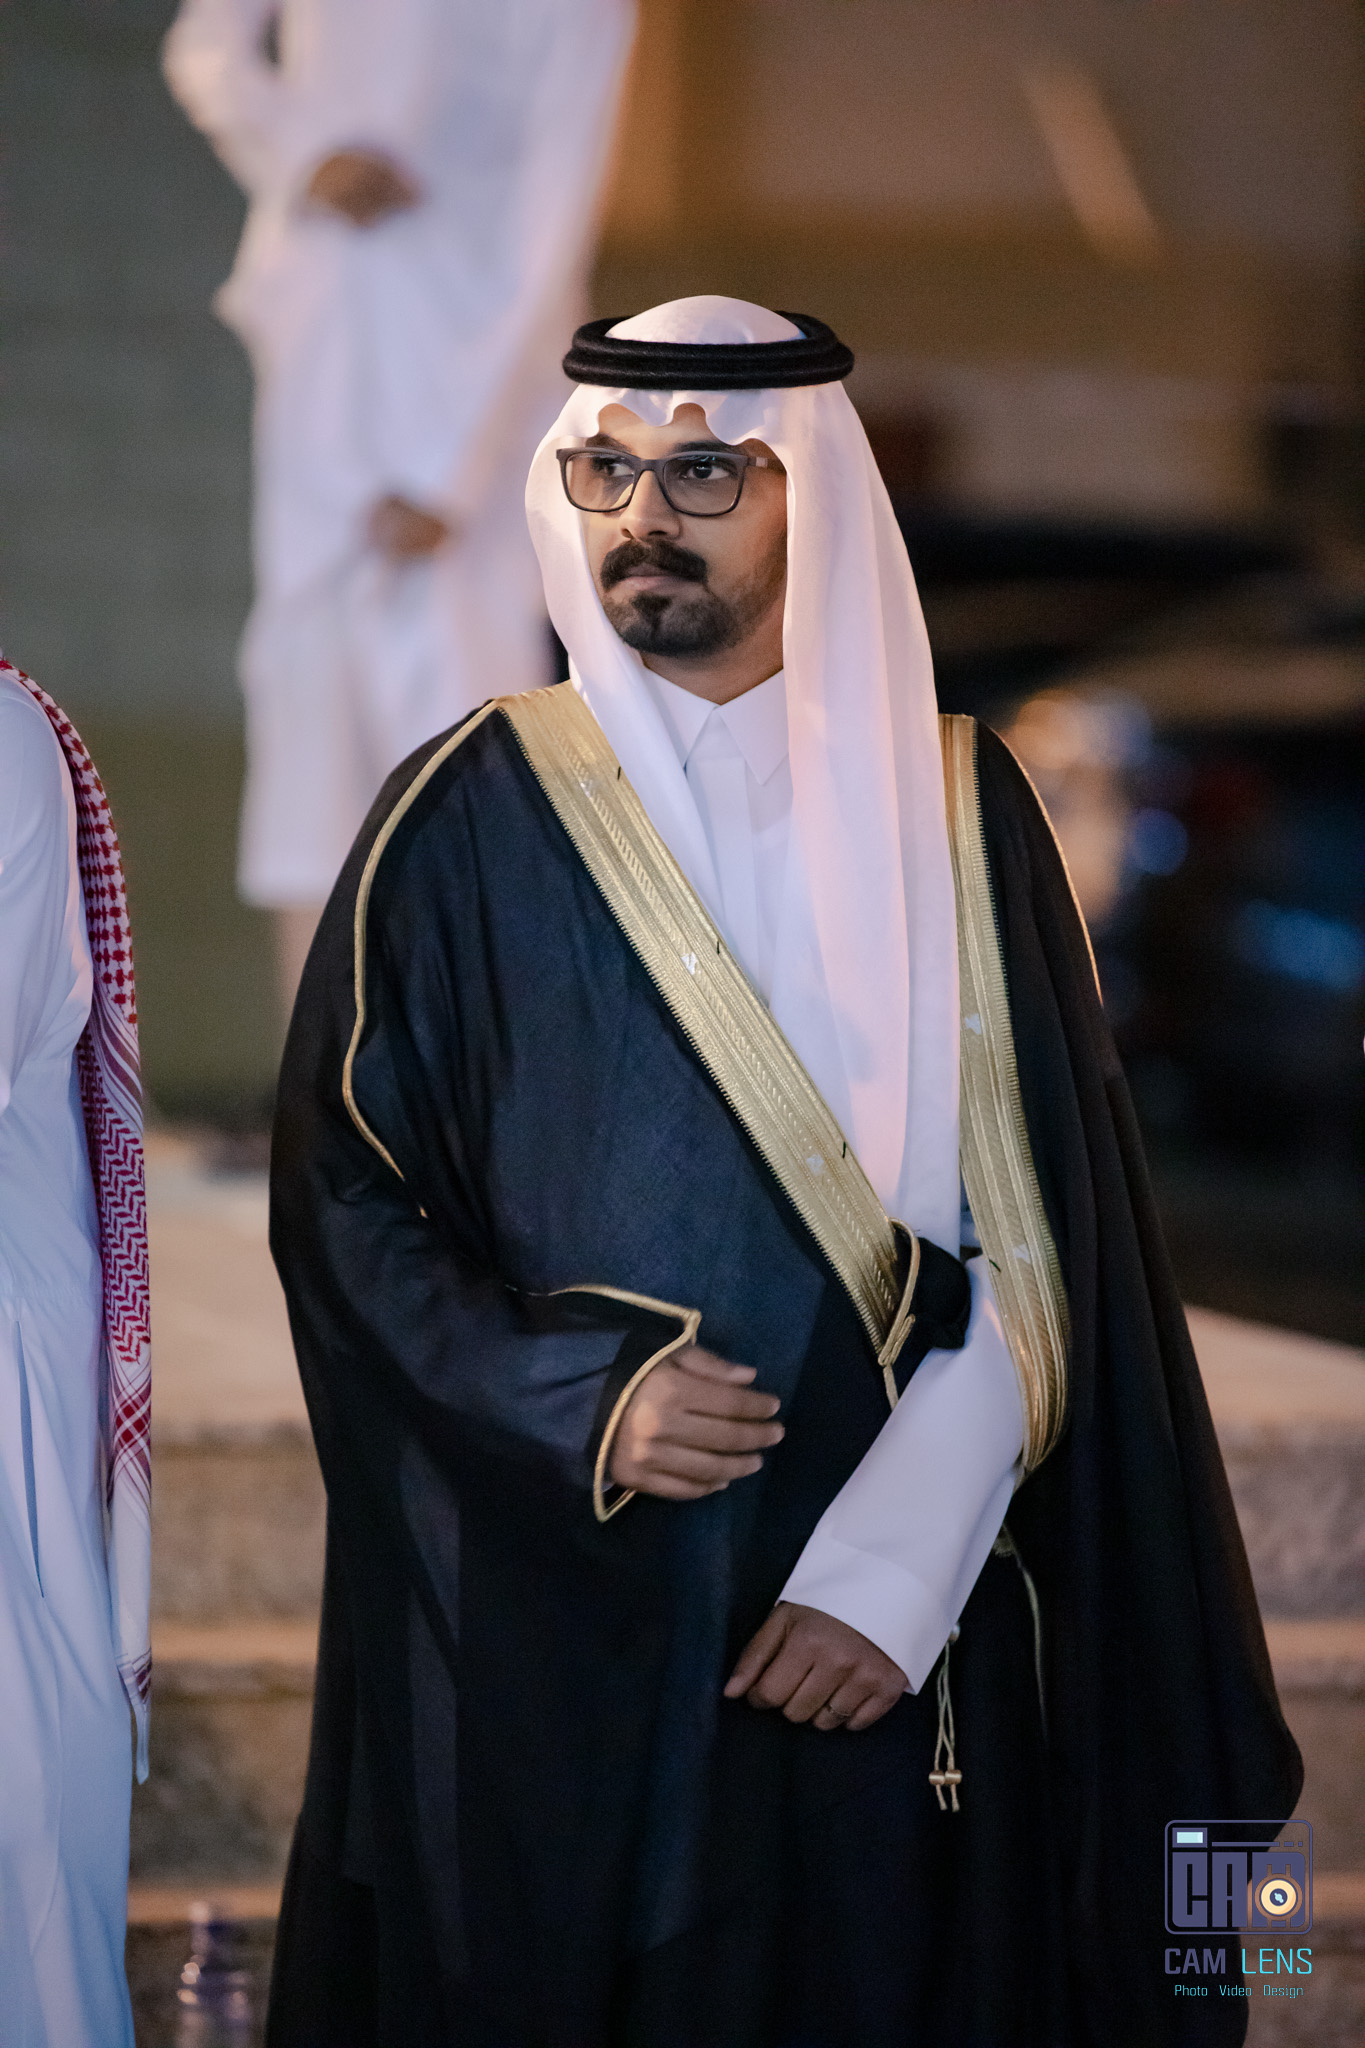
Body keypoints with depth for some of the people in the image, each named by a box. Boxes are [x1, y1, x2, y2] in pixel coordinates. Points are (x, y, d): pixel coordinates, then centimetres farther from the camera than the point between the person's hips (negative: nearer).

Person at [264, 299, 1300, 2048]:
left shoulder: (953, 810, 3)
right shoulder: (467, 821, 1)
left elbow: (1038, 1244, -1)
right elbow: (343, 1195, 0)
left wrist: (900, 1561, -13)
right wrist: (577, 1399, -15)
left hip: (898, 1648, 1)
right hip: (548, 1642, -1)